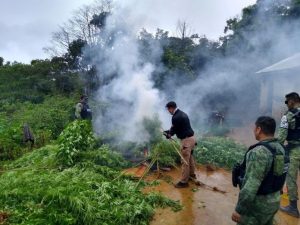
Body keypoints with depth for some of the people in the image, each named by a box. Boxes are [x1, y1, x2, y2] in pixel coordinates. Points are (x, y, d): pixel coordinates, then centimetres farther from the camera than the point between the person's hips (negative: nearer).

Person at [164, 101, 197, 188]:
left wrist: (169, 134, 11)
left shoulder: (175, 117, -20)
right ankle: (192, 174, 40)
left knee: (185, 161, -2)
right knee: (190, 158, 24)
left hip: (186, 140, -10)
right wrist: (169, 132, 19)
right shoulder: (182, 113, 12)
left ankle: (184, 182, 7)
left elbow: (174, 129, -9)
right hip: (191, 138, 11)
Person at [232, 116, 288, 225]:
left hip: (258, 204, -8)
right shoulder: (280, 148, 0)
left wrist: (239, 210, -21)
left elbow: (250, 186, -30)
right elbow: (277, 173, 12)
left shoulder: (259, 152, -29)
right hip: (274, 200, 8)